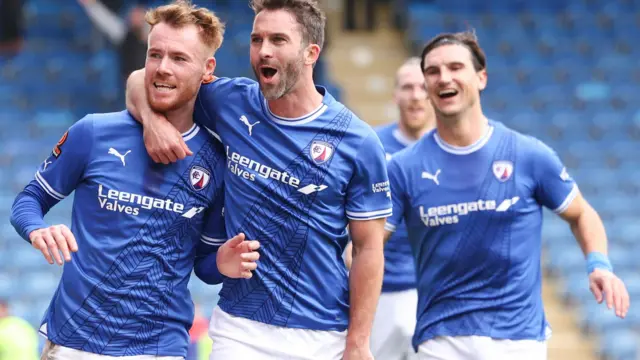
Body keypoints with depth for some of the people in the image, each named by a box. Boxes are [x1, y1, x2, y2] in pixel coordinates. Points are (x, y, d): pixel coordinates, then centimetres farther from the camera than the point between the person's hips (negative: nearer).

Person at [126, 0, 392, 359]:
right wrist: (152, 118, -11)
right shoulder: (231, 103, 0)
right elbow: (143, 79, 11)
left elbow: (368, 249, -5)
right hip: (240, 328, 2)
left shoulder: (358, 141, -7)